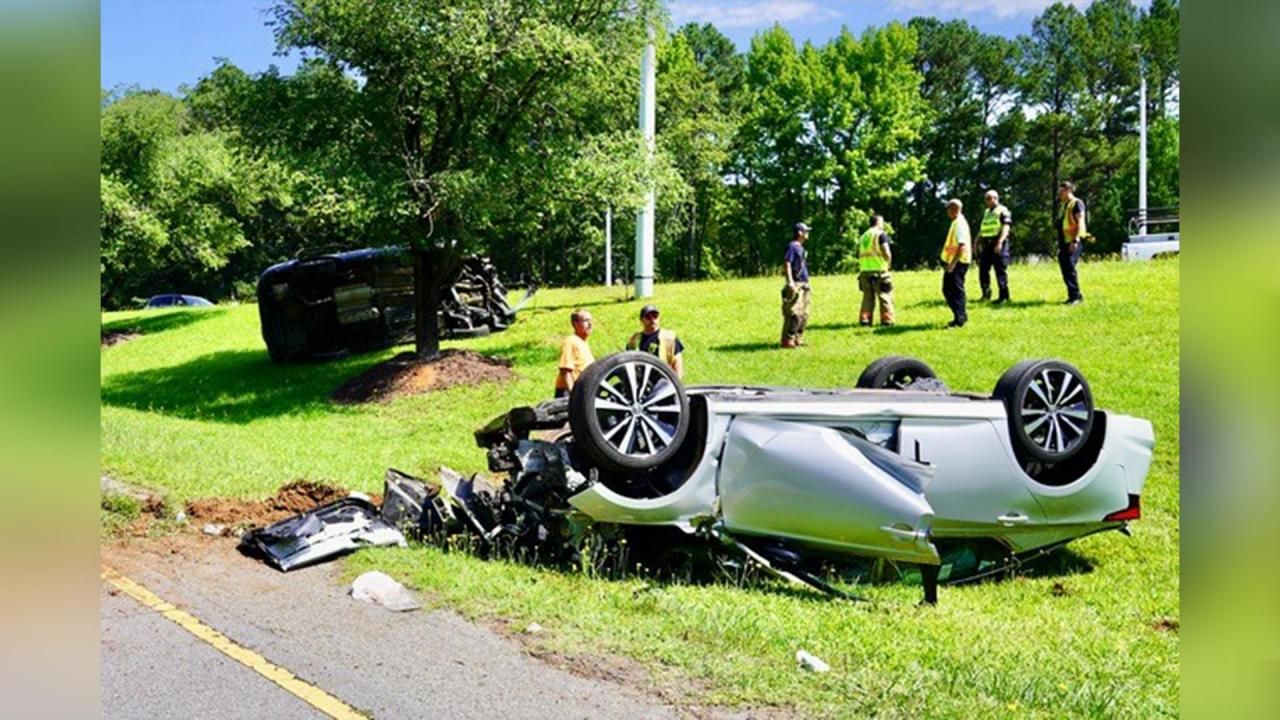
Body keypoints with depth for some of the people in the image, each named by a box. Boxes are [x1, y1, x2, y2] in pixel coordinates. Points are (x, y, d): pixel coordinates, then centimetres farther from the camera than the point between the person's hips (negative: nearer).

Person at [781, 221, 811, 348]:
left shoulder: (800, 247, 18)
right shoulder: (793, 246, -11)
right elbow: (786, 264, -19)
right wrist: (790, 282, -26)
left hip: (804, 285, 10)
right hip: (796, 285, -10)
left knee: (804, 314, 12)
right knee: (794, 314, -13)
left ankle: (798, 339, 18)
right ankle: (788, 340, -10)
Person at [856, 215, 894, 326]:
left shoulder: (863, 236, 17)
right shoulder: (881, 234, -4)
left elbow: (860, 255, 16)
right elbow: (887, 253, -12)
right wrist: (888, 263, 5)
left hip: (864, 271, 6)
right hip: (879, 270, -6)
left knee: (867, 296, 11)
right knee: (885, 296, 0)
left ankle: (864, 319, 7)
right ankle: (887, 320, -2)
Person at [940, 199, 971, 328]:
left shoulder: (960, 224, -16)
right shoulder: (955, 223, 15)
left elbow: (962, 246, -24)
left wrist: (953, 263, -25)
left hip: (958, 262, -10)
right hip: (952, 262, 10)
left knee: (957, 291, -6)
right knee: (947, 290, 14)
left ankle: (959, 320, -1)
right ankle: (961, 316, 23)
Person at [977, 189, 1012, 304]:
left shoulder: (1003, 211, -4)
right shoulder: (986, 212, 19)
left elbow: (1005, 228, -15)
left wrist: (1000, 242, -28)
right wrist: (977, 242, 17)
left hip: (998, 245, -7)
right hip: (986, 245, 7)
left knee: (1000, 271, -4)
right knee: (983, 270, 3)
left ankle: (1004, 296, 0)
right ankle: (986, 294, 15)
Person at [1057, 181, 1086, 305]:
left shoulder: (1077, 203, -7)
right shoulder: (1064, 205, 19)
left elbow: (1080, 222, -15)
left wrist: (1076, 240, -22)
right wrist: (1059, 242, 19)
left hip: (1072, 242, -9)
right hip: (1064, 242, 9)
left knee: (1069, 268, -12)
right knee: (1065, 269, 7)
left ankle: (1076, 296, -7)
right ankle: (1072, 296, 14)